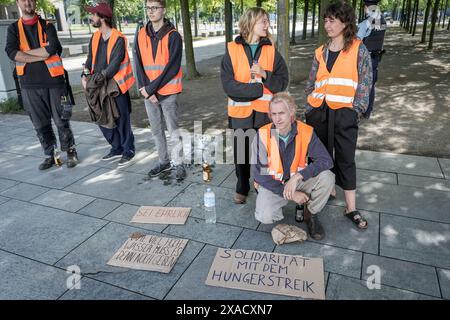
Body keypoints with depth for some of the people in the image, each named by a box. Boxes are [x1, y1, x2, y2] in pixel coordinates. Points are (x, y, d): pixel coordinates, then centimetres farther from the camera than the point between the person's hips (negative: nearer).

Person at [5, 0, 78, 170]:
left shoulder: (47, 26, 5)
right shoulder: (14, 28, 9)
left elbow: (51, 48, -13)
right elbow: (11, 52, -7)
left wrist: (24, 53, -8)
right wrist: (41, 56, -13)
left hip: (53, 81, -2)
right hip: (29, 84, 2)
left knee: (61, 120, 3)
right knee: (40, 124, 8)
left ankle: (70, 151, 17)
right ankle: (50, 155, 20)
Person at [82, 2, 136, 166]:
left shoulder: (119, 39, -11)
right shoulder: (95, 37, 11)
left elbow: (115, 63, -18)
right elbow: (91, 58, 9)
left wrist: (102, 76, -27)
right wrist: (85, 75, -7)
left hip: (116, 86, -7)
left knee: (122, 120, 1)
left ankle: (128, 151, 17)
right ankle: (117, 148, 28)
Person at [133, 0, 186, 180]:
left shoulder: (173, 36, -7)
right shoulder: (140, 35, 8)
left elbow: (172, 67, -14)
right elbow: (138, 65, 3)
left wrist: (151, 88, -16)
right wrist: (145, 88, -11)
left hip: (168, 92, -5)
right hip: (149, 93, 5)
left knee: (173, 130, 1)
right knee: (156, 130, 13)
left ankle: (179, 164, 14)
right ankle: (164, 161, 27)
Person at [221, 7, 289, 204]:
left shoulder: (271, 50, 5)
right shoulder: (232, 49, -3)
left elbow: (283, 81, -1)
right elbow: (228, 84, -12)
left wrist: (264, 74, -18)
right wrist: (259, 89, -15)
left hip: (265, 112, 1)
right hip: (240, 111, -1)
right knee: (241, 153, 11)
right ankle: (242, 188, 32)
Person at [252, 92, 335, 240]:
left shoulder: (306, 132, -14)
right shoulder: (262, 135, -18)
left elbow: (326, 160, -19)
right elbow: (259, 174, -17)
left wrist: (298, 176, -33)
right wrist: (290, 194, -20)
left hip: (298, 181, 2)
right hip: (271, 185, -2)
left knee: (327, 177, -24)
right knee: (265, 216, -28)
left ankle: (311, 214, 3)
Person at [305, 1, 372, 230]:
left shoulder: (358, 50, 0)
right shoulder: (321, 52, 11)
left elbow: (365, 83, -2)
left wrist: (355, 110, -9)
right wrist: (309, 110, 7)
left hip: (344, 114, -4)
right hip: (318, 112, 4)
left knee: (345, 160, 1)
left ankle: (351, 208, 9)